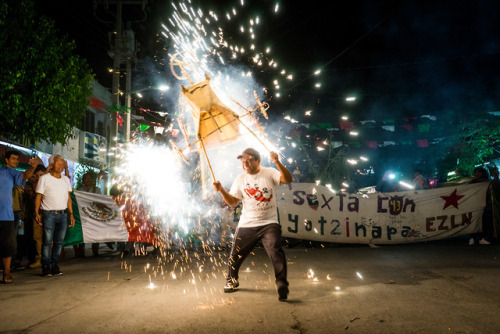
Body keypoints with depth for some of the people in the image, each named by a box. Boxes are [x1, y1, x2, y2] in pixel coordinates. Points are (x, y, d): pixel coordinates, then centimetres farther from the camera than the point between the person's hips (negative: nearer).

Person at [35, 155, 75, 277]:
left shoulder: (66, 179, 15)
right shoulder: (44, 178, 1)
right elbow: (38, 196, -1)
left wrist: (71, 214, 13)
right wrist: (37, 212, -10)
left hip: (62, 214, 5)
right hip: (49, 214, -4)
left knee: (59, 241, 5)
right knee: (47, 241, -5)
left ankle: (54, 266, 13)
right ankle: (46, 268, 2)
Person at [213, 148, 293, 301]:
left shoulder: (269, 173, -1)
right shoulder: (240, 179, 7)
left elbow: (287, 179, -18)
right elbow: (233, 202, 6)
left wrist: (277, 162, -30)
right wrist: (222, 190, -10)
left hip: (269, 224, -3)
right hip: (246, 225, 3)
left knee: (275, 250, -21)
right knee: (235, 254, 7)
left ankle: (282, 284, -9)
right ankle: (231, 280, 35)